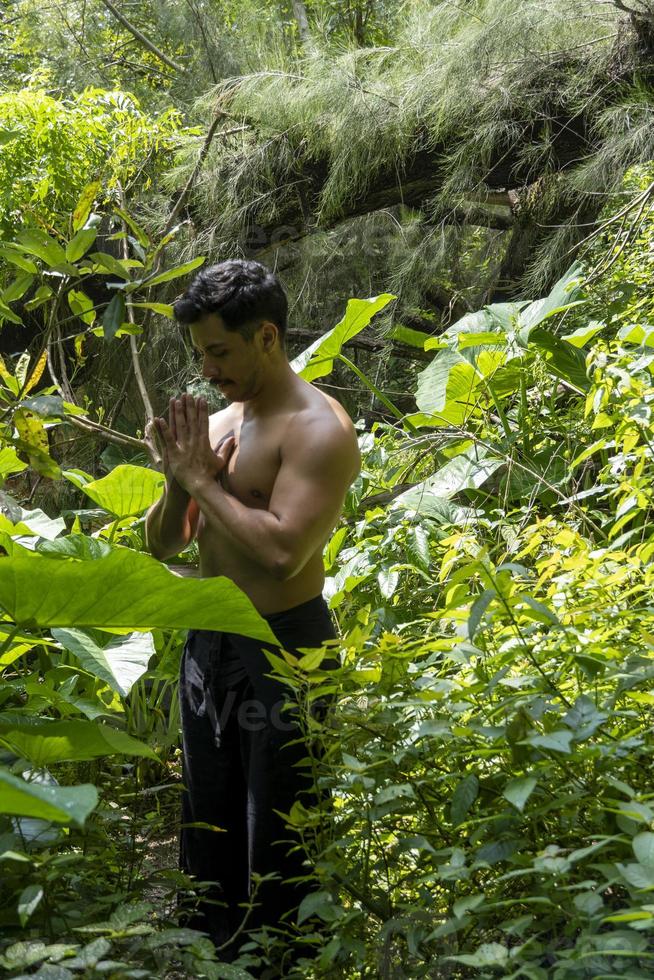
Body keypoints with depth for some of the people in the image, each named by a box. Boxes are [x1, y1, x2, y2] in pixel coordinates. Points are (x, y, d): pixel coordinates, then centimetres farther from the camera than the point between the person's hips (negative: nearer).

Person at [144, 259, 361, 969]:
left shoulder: (318, 429, -17)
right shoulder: (215, 423, 8)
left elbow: (283, 553, -29)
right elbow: (162, 543, 10)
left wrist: (203, 479, -18)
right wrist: (178, 481, -10)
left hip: (282, 649, -8)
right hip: (207, 643, 8)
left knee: (275, 841, 6)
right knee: (207, 827, 21)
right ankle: (210, 955, 39)